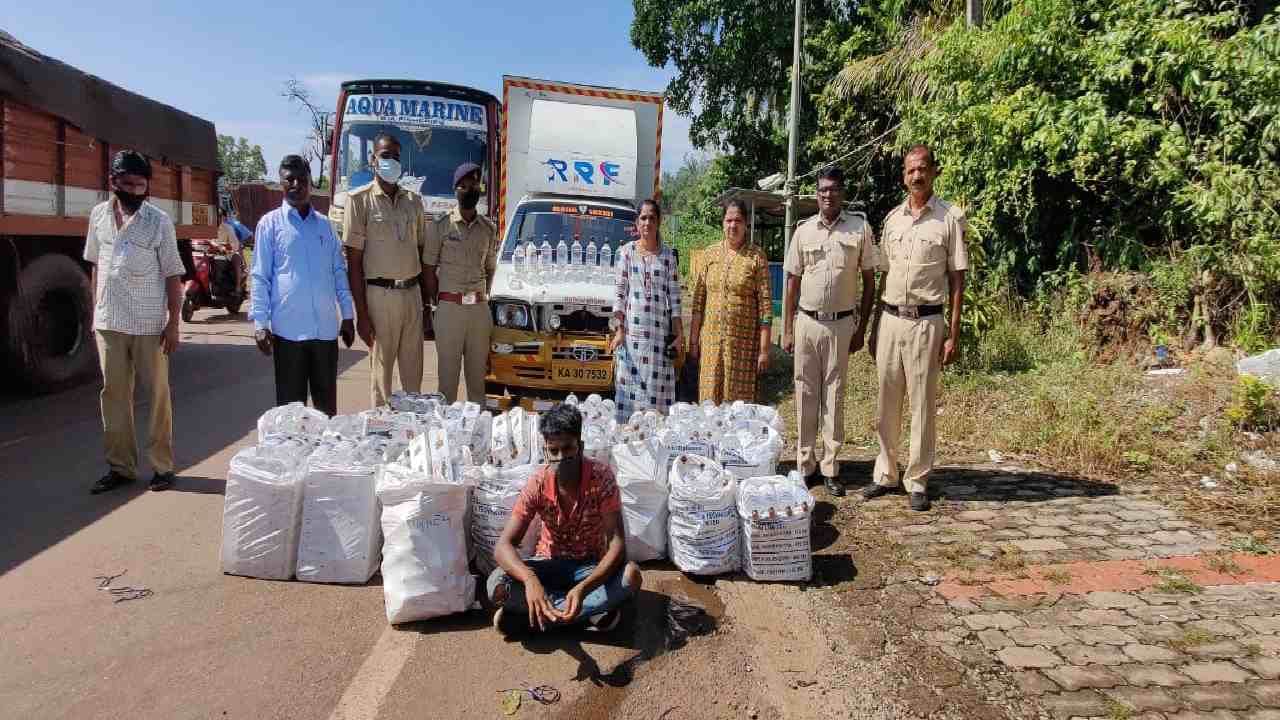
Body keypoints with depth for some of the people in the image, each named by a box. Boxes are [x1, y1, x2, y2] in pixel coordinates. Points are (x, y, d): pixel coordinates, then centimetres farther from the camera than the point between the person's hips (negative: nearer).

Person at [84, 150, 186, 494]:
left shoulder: (159, 221, -5)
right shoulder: (99, 214, 6)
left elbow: (172, 275, -4)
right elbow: (96, 267, 14)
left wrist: (173, 323, -8)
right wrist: (95, 312, 11)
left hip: (149, 323, -3)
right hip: (109, 322, 4)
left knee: (158, 392, 4)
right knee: (114, 393, 8)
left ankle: (162, 465, 14)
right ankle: (120, 466, 17)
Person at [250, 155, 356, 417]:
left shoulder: (324, 224, 12)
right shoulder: (270, 224, 2)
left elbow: (339, 271, 15)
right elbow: (260, 277, 0)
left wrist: (348, 316, 12)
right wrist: (260, 323, -6)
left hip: (326, 328, 3)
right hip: (288, 329, -3)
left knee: (327, 403, 10)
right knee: (290, 404, 4)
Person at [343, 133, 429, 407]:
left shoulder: (414, 200, 11)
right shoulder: (360, 200, -4)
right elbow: (354, 261, -7)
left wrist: (426, 300, 9)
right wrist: (361, 313, -12)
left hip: (412, 293, 4)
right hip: (380, 294, -4)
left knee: (413, 371, 10)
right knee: (381, 370, 2)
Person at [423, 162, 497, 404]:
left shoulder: (489, 228, 9)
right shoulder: (440, 227, -1)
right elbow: (429, 270, 1)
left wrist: (483, 298, 7)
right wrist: (438, 304, -2)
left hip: (480, 308, 3)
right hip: (449, 307, -3)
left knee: (478, 371, 8)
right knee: (448, 371, 1)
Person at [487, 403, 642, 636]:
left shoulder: (601, 477, -20)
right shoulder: (538, 483, -16)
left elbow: (616, 543, -26)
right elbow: (503, 545, -22)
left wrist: (582, 588, -43)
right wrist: (530, 579, -44)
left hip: (590, 567, 0)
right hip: (550, 564, 0)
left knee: (631, 575, -33)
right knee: (497, 585, -28)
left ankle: (526, 616, -24)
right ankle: (591, 611, -19)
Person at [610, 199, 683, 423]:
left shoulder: (668, 255, 8)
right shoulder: (626, 252, 6)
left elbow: (674, 296, 6)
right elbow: (619, 293, 2)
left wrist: (678, 333, 0)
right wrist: (619, 330, -5)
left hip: (660, 331, 1)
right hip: (632, 331, -1)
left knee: (657, 386, -1)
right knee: (630, 384, -2)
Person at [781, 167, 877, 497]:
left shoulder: (860, 227, -1)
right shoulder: (804, 230, 4)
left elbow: (869, 280, 3)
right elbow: (792, 282, 7)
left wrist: (861, 328, 0)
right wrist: (787, 330, 3)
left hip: (842, 323, -1)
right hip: (806, 321, 2)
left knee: (834, 395, 5)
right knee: (805, 394, 6)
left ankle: (830, 468, 12)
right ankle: (805, 464, 16)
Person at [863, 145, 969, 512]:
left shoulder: (950, 217, -3)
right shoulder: (893, 217, 11)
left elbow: (957, 278, -3)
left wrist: (953, 333, -8)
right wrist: (876, 327, 13)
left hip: (926, 321, -4)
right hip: (890, 319, 4)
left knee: (923, 405, 2)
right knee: (886, 403, 9)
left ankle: (917, 481, 12)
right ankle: (885, 474, 21)